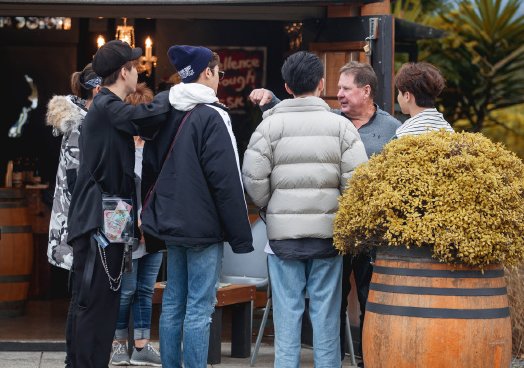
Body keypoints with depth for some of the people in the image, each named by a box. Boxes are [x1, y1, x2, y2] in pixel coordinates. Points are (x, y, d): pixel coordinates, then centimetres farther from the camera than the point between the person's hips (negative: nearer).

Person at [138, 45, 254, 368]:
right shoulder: (212, 117, -14)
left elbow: (150, 170, 17)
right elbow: (226, 182, -16)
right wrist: (241, 235, -12)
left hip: (171, 222, 8)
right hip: (204, 226, -8)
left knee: (173, 304, 13)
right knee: (200, 308, -4)